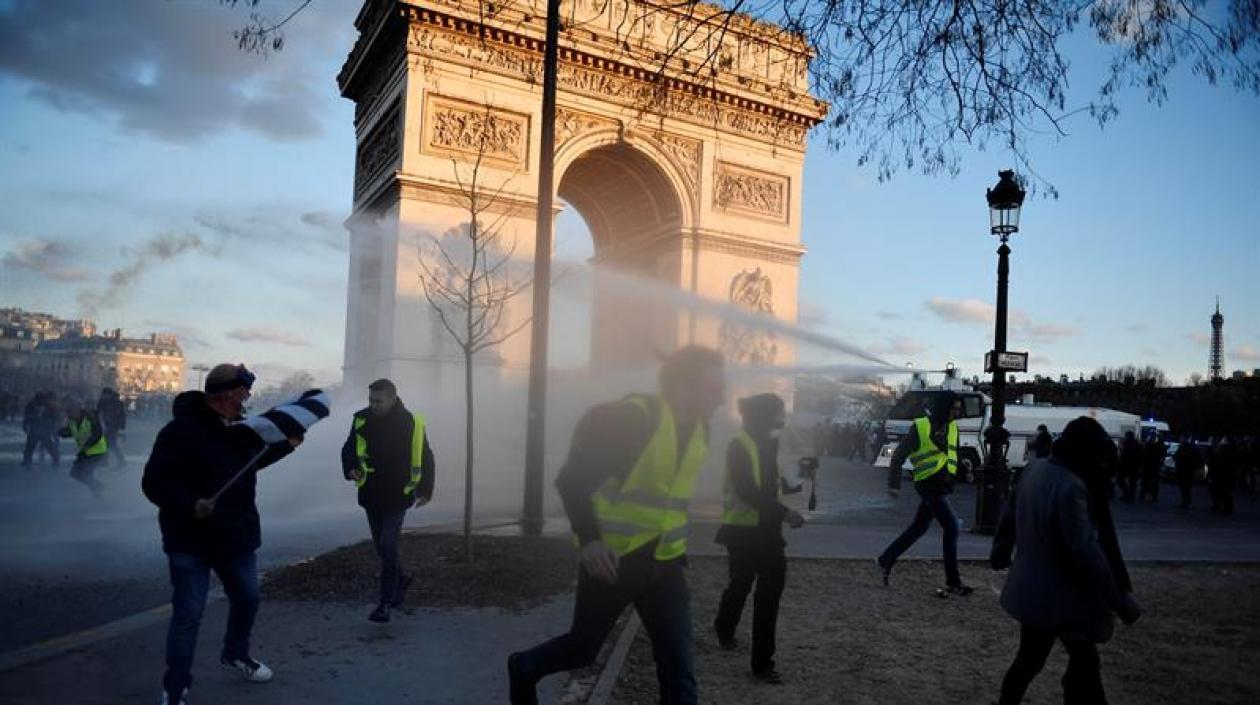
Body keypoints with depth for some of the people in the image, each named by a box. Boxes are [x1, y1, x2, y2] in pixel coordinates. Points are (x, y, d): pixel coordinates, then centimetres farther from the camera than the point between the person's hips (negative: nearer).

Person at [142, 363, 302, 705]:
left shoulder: (239, 430, 6)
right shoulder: (181, 431, -19)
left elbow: (252, 460, 24)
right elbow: (154, 482, -21)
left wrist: (286, 445, 13)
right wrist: (190, 505, -33)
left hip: (235, 536, 8)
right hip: (191, 540, -8)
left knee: (247, 598, 20)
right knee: (188, 614, -3)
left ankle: (235, 653, 45)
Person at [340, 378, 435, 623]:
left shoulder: (411, 423, -10)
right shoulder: (362, 419, -4)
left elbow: (425, 457, -2)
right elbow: (349, 449, 8)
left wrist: (425, 490, -5)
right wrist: (351, 469, -13)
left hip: (397, 495, -4)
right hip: (371, 495, 4)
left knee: (388, 547, -10)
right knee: (381, 547, 14)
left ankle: (385, 602, 1)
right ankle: (400, 579, 40)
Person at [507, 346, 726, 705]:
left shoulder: (699, 429, 3)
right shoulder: (632, 417, -20)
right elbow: (572, 480, -18)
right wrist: (589, 539, -26)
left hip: (664, 562, 6)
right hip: (611, 557, -6)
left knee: (678, 666, 0)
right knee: (583, 647, 12)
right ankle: (523, 669, 44)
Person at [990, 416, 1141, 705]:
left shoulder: (1034, 470, 0)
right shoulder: (1071, 487, -27)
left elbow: (1009, 513, 14)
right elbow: (1087, 550, -27)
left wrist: (1000, 552, 29)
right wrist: (1119, 598, -19)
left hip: (1030, 590, 8)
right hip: (1064, 595, -8)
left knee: (1029, 658, 21)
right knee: (1083, 664, 8)